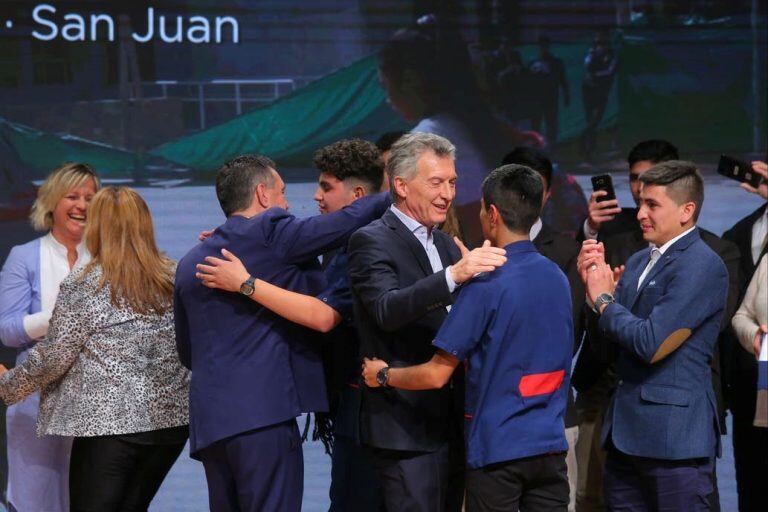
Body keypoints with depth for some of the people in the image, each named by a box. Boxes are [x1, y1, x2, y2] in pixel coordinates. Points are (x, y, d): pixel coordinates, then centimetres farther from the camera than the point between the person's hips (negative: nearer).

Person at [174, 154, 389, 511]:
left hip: (208, 421, 7)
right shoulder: (270, 233, -4)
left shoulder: (190, 263, 16)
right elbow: (348, 221, -9)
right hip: (263, 411, -7)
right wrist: (394, 196, 6)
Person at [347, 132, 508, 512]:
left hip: (451, 421, 8)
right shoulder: (372, 241, -8)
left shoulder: (445, 244, 17)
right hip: (406, 426, -8)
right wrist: (453, 275, -38)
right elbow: (387, 309, -26)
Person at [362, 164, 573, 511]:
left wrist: (383, 375, 6)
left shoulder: (486, 286, -14)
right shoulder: (557, 278, 5)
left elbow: (436, 375, -13)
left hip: (496, 448, -5)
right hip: (550, 444, 5)